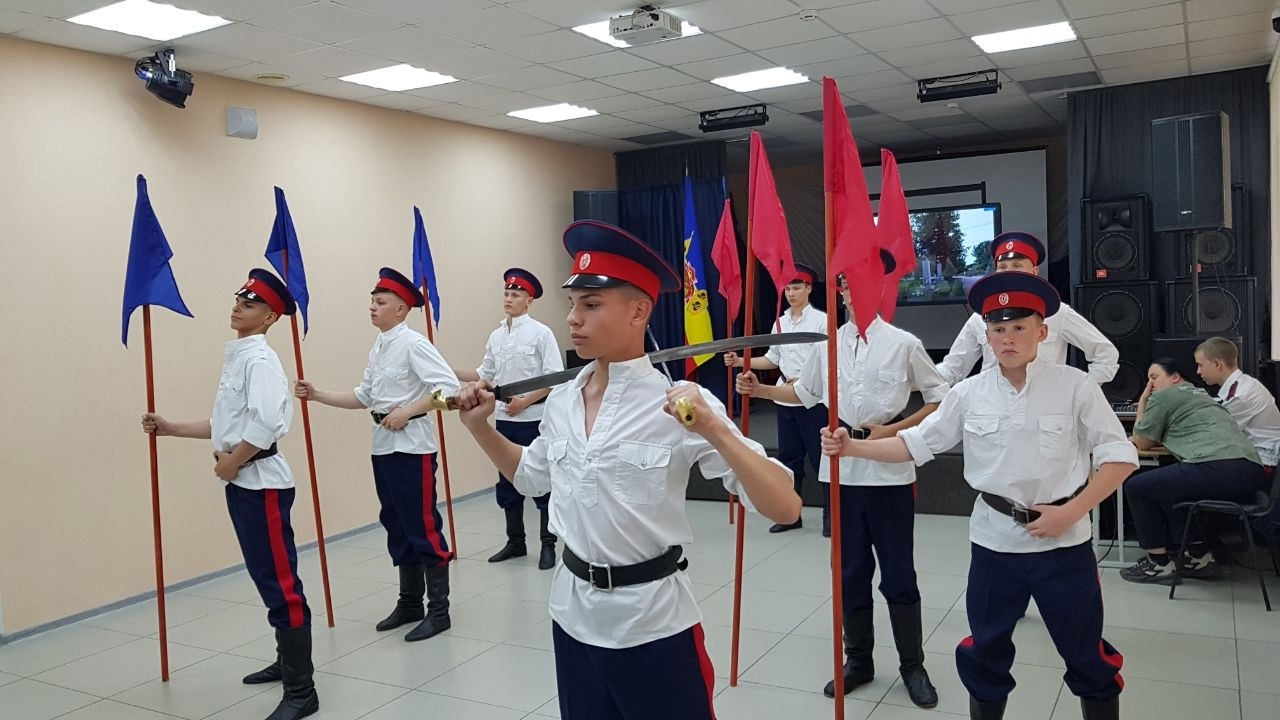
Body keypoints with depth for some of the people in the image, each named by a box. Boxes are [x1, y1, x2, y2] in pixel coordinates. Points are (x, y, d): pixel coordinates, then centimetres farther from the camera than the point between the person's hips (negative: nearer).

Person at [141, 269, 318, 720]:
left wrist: (232, 462, -15)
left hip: (261, 483, -10)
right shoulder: (236, 356, 14)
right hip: (242, 483, 10)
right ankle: (288, 660, 34)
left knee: (280, 582, -7)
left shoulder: (259, 358, -15)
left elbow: (268, 424, -28)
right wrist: (172, 428, 17)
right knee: (269, 578, 20)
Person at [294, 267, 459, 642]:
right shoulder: (378, 348, 13)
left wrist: (407, 412, -21)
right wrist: (317, 394, 7)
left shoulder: (413, 343, -13)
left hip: (412, 446, -9)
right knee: (397, 526, 15)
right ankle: (410, 603, 28)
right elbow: (363, 397, 16)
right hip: (384, 446, 9)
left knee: (423, 526, -3)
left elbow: (449, 386, -21)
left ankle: (439, 611, 7)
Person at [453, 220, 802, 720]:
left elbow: (784, 509, -21)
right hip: (573, 612, 5)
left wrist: (713, 430, -34)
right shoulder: (560, 401, -1)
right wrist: (480, 427, 6)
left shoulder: (680, 403, -17)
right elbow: (531, 478, 20)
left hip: (652, 621, -5)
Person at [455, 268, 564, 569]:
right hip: (504, 419, 6)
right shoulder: (496, 336, 9)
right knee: (507, 483, 13)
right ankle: (515, 542, 26)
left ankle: (548, 545, 12)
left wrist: (525, 401, -17)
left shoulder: (541, 333, -9)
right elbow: (485, 375, 14)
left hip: (533, 419, -6)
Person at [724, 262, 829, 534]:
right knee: (788, 457, 11)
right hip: (785, 400, 6)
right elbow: (772, 360, 16)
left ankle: (831, 515, 9)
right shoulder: (779, 323, 12)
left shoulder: (821, 320, -6)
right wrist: (740, 361, 5)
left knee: (821, 457, -1)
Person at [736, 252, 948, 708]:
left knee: (898, 575, 6)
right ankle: (858, 660, 27)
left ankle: (913, 666, 22)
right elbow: (804, 392, 18)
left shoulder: (903, 343, -4)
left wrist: (893, 430, -11)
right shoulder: (828, 344, 6)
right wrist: (759, 389, 4)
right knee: (850, 572, 12)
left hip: (890, 473, -3)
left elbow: (940, 399, 1)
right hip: (842, 473, 3)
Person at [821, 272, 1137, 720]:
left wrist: (1070, 513, -16)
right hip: (994, 539, 2)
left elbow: (1120, 457, -7)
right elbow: (917, 444, 1)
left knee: (1086, 654, 13)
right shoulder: (969, 393, -2)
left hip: (1063, 541, -2)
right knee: (985, 650, 16)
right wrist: (853, 447, -11)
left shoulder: (1075, 387, -9)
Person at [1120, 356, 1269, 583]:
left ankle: (1158, 563, 10)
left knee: (1136, 487, 6)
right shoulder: (1200, 394, 32)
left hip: (1218, 469, -9)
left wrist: (1142, 401, 22)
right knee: (1169, 485, 29)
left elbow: (1142, 443, 15)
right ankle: (1197, 555, 24)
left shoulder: (1162, 396, 5)